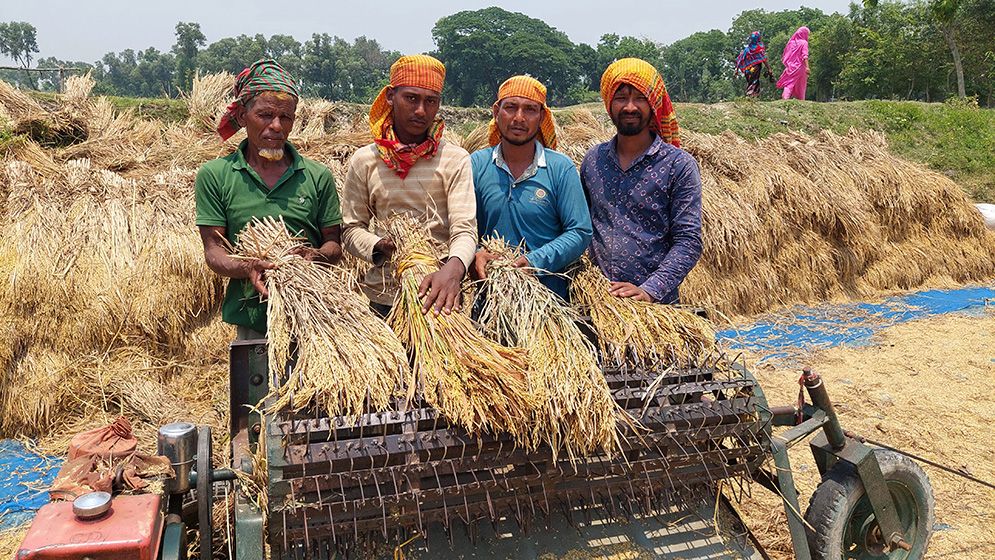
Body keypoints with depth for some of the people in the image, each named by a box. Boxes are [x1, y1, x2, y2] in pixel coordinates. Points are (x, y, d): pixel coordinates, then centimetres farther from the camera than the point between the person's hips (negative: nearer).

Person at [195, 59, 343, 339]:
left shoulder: (318, 176, 7)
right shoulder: (214, 175, 5)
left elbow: (334, 244, 9)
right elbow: (213, 249, 1)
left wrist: (317, 255, -14)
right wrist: (246, 269, -20)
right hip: (252, 318, 0)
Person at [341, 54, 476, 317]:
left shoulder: (455, 160, -3)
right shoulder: (365, 160, 3)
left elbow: (465, 228, -13)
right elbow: (351, 228, 6)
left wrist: (453, 269, -34)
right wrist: (379, 246, -15)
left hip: (439, 295, -1)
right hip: (382, 294, 2)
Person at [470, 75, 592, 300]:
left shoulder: (561, 168, -2)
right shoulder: (476, 164, 3)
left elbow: (580, 232, -6)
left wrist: (534, 261, -19)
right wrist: (473, 254, -20)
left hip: (549, 293, -1)